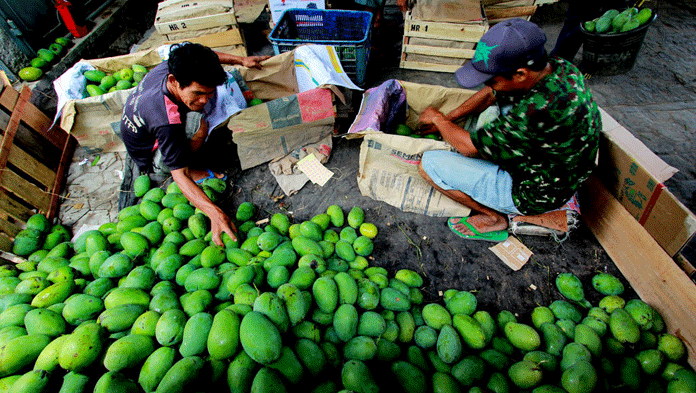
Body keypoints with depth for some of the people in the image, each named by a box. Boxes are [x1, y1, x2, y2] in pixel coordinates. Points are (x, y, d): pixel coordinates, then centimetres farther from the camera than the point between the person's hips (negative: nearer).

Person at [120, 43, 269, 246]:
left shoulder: (172, 67, -23)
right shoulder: (166, 122, -44)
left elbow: (203, 54, 0)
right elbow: (179, 174, -42)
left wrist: (241, 60, 1)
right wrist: (214, 212, -52)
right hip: (151, 159, -8)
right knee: (198, 124, -38)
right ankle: (192, 166, -8)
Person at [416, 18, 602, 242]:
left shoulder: (540, 111, -38)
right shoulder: (558, 67, -9)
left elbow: (470, 147, -26)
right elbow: (490, 94, 6)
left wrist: (437, 119, -9)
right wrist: (448, 119, 5)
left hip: (535, 193, -9)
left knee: (429, 164, -15)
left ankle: (495, 219, 3)